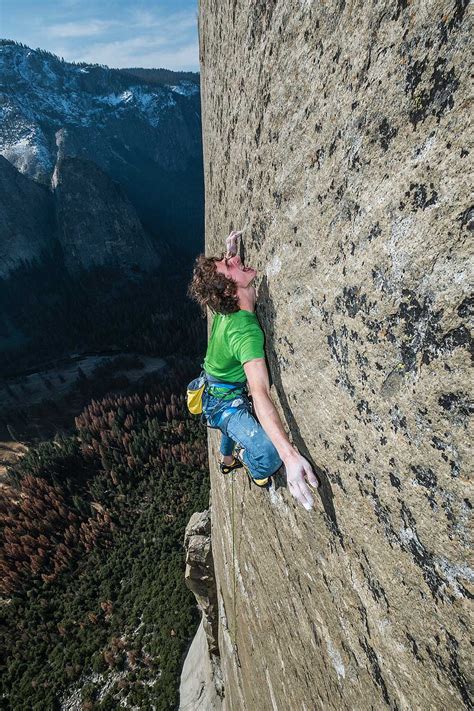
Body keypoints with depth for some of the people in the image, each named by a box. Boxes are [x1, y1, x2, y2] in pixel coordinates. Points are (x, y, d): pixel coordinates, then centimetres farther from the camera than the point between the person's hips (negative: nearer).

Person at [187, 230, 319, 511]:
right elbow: (260, 393, -50)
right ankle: (257, 470, 9)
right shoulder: (246, 330, -38)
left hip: (216, 390, 9)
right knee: (269, 454, -29)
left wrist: (230, 249, 0)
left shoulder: (226, 307, -12)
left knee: (235, 423, 40)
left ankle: (228, 459, 68)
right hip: (225, 403, -9)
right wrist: (290, 455, -57)